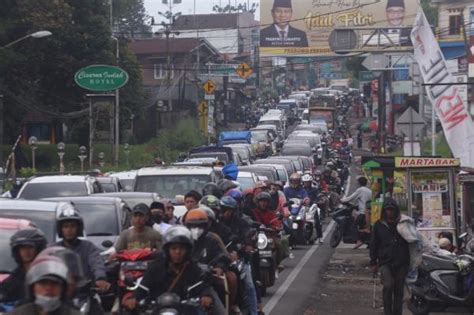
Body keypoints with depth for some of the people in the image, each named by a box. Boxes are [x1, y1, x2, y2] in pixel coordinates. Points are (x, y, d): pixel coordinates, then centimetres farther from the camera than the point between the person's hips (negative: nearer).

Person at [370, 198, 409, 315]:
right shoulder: (379, 225, 6)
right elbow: (374, 245, 10)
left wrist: (410, 261, 9)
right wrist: (373, 262, 5)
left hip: (401, 263, 2)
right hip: (385, 262, -1)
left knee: (399, 291, 7)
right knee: (388, 286, -20)